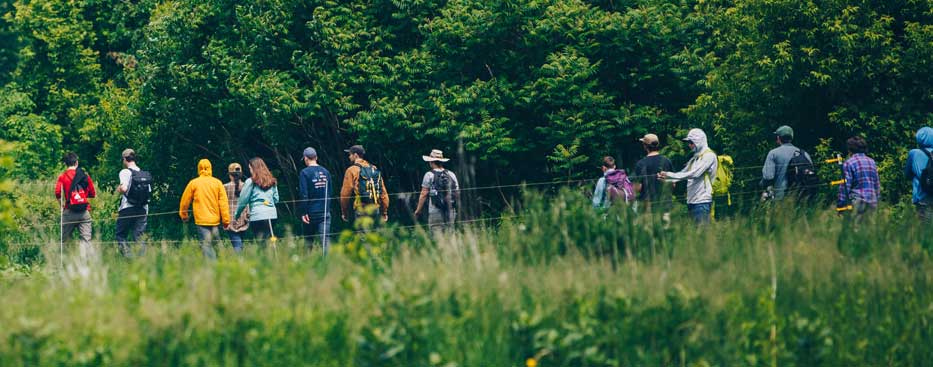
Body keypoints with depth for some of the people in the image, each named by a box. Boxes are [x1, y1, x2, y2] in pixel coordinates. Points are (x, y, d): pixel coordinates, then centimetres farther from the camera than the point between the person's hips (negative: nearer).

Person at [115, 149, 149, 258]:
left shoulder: (125, 172, -7)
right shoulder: (144, 174, 10)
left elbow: (124, 188, -20)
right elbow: (149, 191, 9)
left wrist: (119, 189, 0)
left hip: (127, 208, -5)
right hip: (142, 209, 5)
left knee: (121, 236, 5)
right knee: (139, 236, 7)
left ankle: (129, 256, -12)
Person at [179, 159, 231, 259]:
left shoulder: (193, 183, 0)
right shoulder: (217, 183, 2)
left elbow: (185, 201, 8)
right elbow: (223, 202, 0)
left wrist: (184, 216, 24)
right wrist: (226, 220, 4)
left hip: (201, 220, -2)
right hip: (215, 220, 2)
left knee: (206, 245, -5)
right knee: (215, 244, 11)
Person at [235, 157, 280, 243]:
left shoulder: (251, 182, -2)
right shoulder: (272, 181, 12)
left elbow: (243, 200, 0)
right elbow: (276, 199, 15)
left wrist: (237, 214, 12)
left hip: (257, 216, -5)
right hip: (272, 215, 5)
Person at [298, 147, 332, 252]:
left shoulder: (305, 173, -8)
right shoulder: (326, 172, 7)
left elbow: (304, 195, -13)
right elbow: (329, 193, 11)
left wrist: (304, 213, -10)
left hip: (311, 212, -3)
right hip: (325, 212, 3)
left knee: (308, 240, 11)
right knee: (325, 239, -3)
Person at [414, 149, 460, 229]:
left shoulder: (429, 175, -4)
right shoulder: (451, 175, 10)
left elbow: (424, 194, -4)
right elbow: (457, 193, 12)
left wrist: (418, 210, 4)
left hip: (435, 211, -4)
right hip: (451, 212, 4)